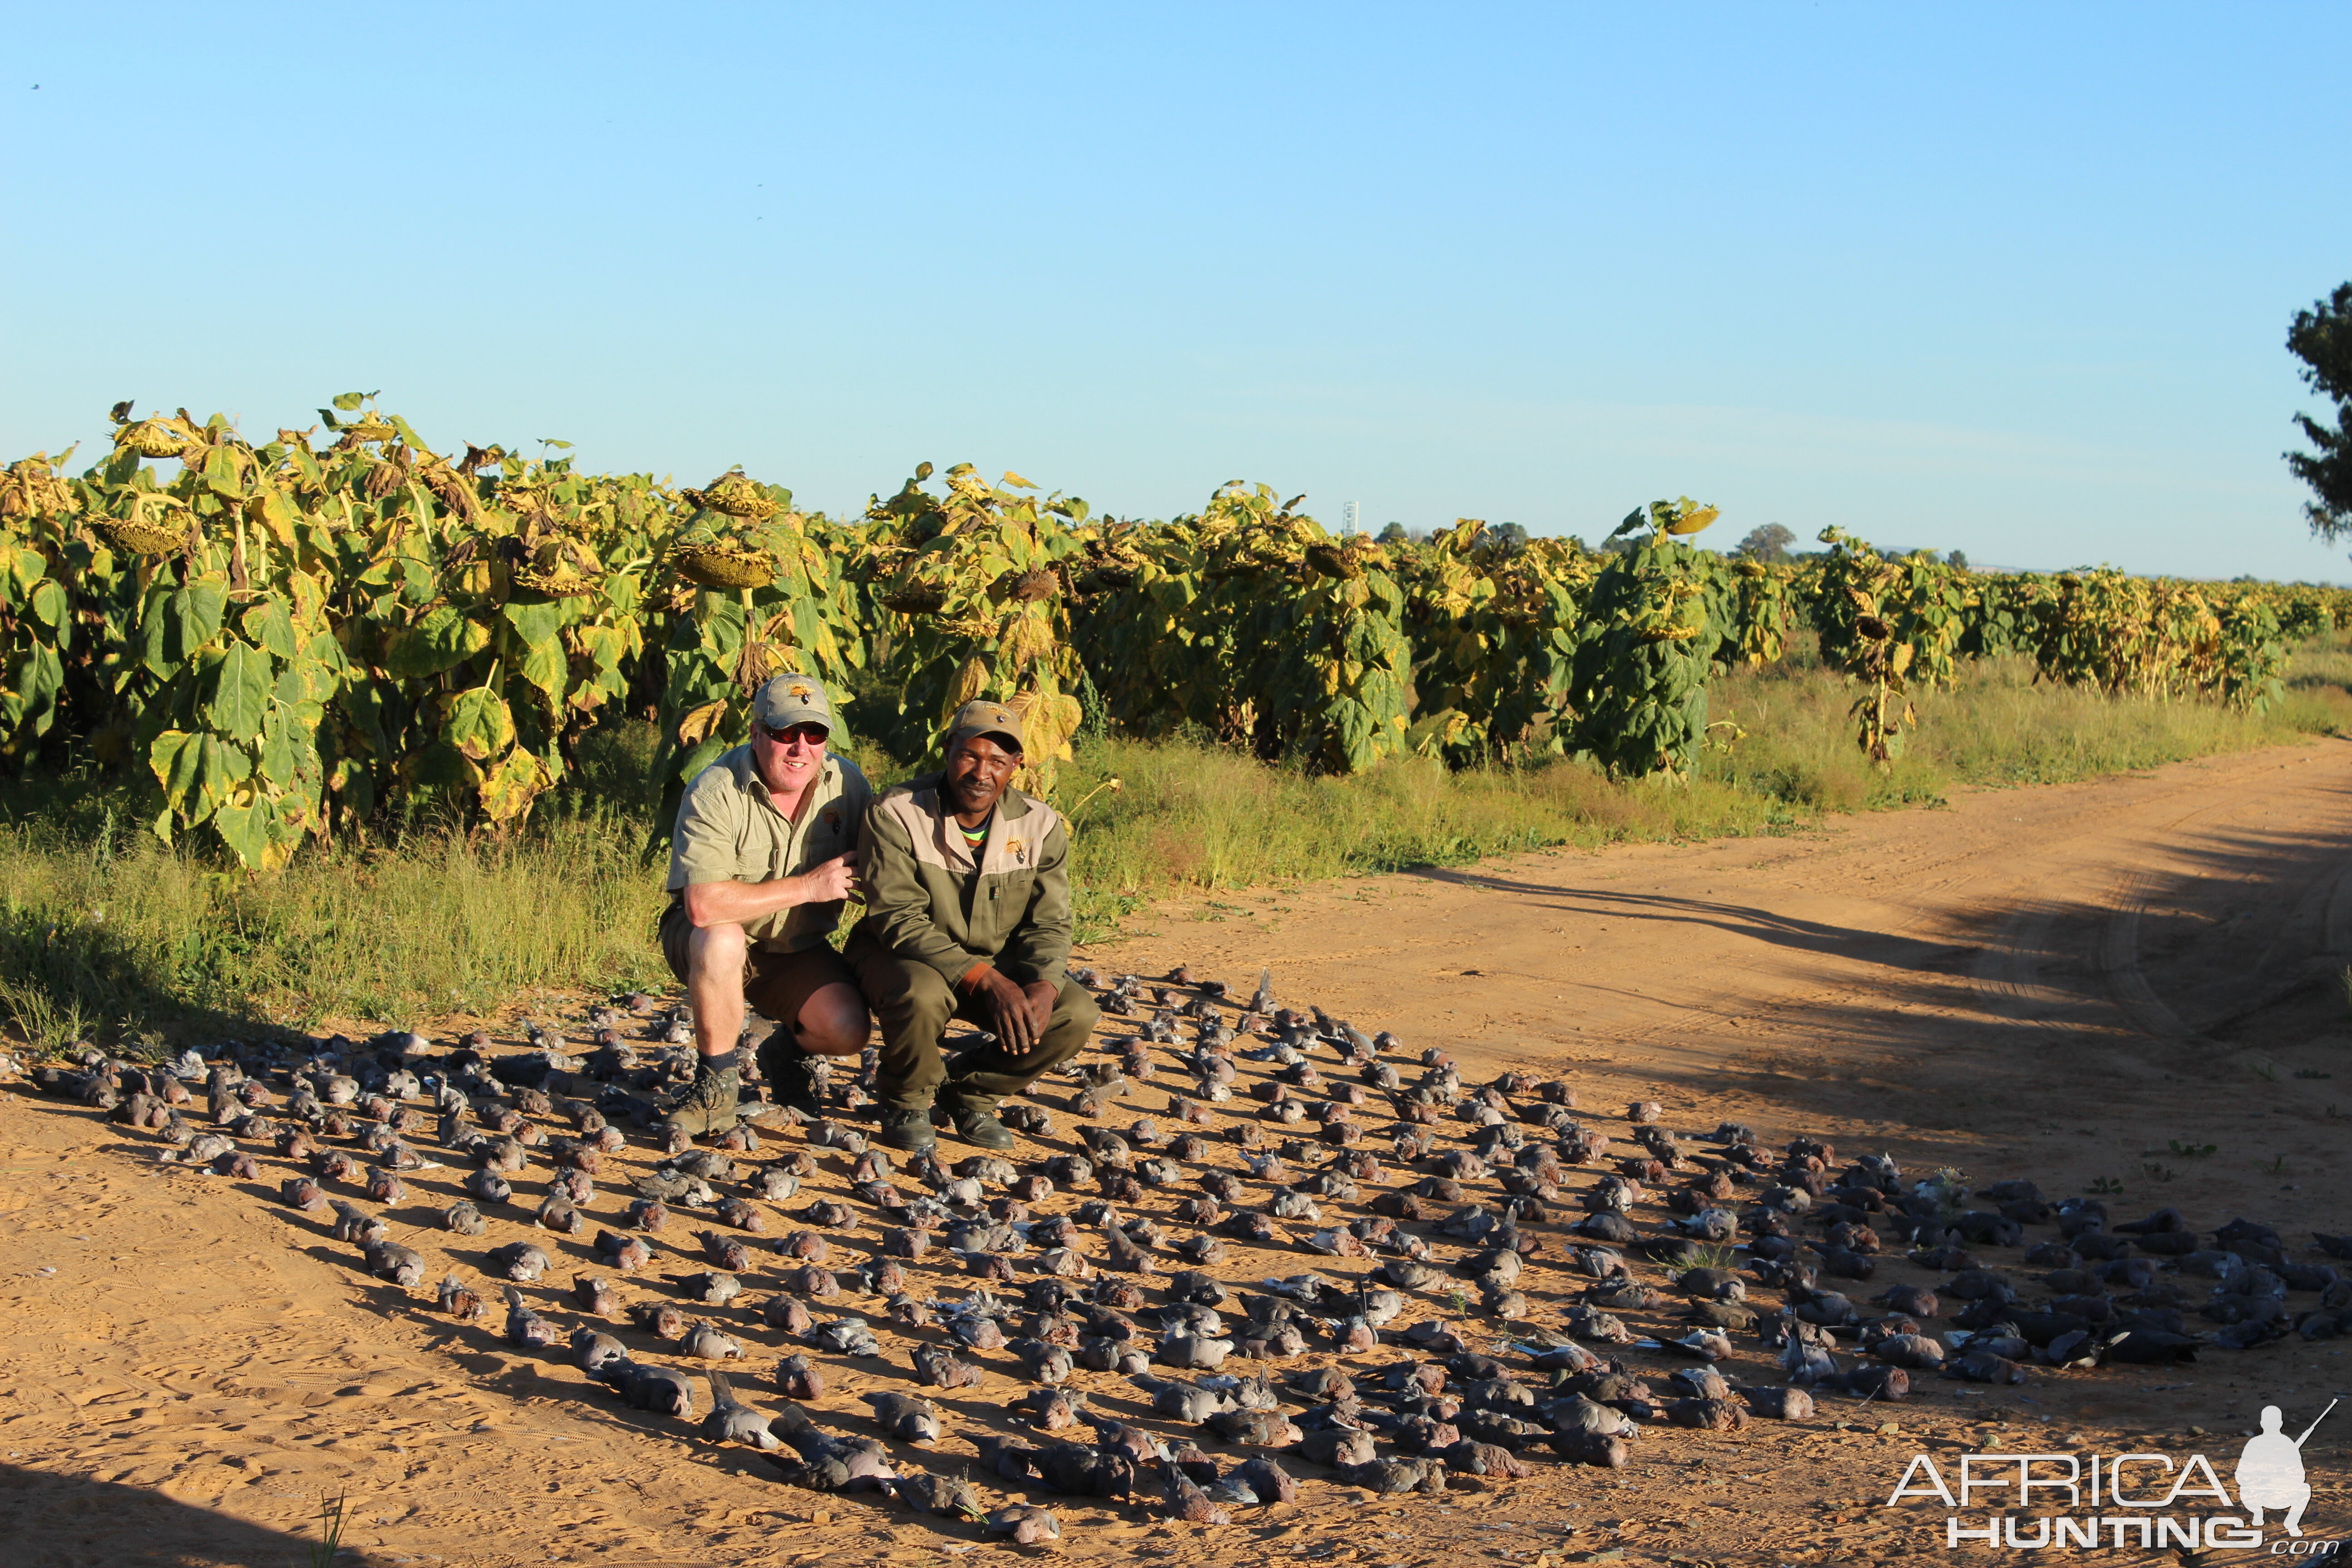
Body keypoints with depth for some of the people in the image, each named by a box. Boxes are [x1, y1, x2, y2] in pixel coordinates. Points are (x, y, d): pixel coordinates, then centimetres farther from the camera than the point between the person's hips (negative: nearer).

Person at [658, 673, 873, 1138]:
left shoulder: (847, 784, -8)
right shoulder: (716, 793, -23)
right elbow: (703, 906, -33)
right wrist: (808, 886, -29)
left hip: (798, 949, 4)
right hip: (710, 940, -3)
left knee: (848, 1030, -22)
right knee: (722, 938, -38)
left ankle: (787, 1051, 16)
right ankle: (718, 1084, -17)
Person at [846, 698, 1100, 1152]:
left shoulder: (1041, 825, -7)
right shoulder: (896, 815, -19)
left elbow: (1048, 923, -3)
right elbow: (899, 920, -25)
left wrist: (1043, 985, -27)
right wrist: (986, 981, -34)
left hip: (998, 961, 4)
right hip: (901, 955, -4)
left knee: (1076, 1013, -19)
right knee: (921, 994, -38)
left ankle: (970, 1091, 5)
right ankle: (906, 1100, -5)